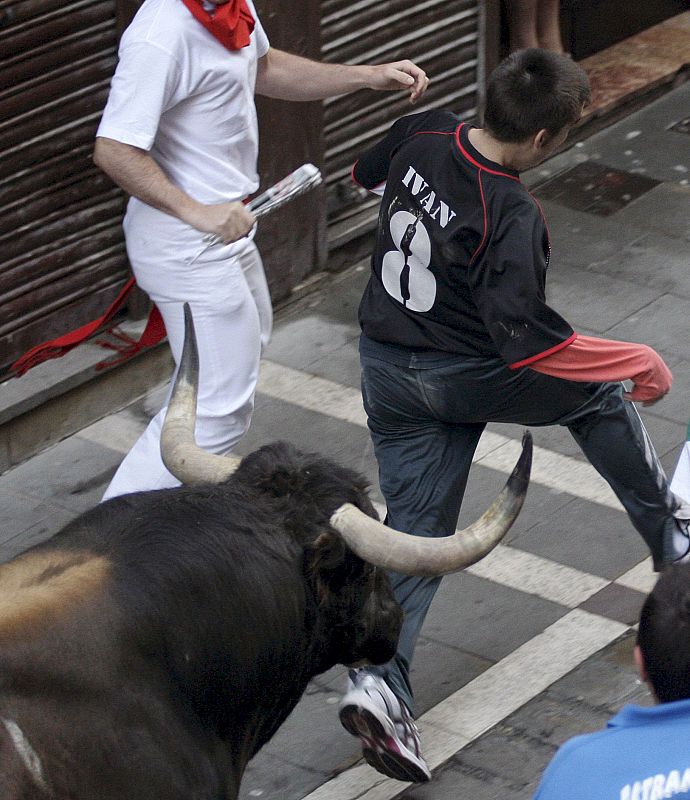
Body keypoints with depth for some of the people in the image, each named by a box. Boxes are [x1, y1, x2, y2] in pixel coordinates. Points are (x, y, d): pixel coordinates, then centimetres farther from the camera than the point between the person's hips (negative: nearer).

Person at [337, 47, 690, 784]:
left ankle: (378, 681, -5)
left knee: (415, 527, 10)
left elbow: (367, 175, 14)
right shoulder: (512, 219, -29)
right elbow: (527, 341, -29)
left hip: (386, 365, 6)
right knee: (599, 393, 19)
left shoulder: (421, 136, -9)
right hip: (467, 379, -6)